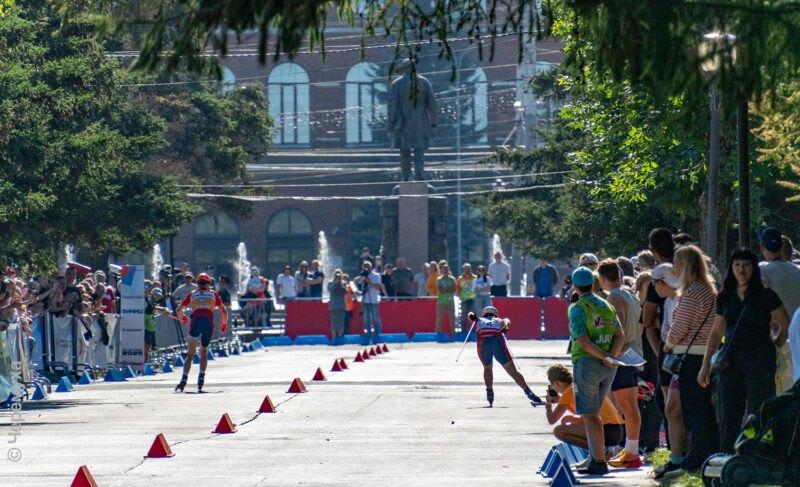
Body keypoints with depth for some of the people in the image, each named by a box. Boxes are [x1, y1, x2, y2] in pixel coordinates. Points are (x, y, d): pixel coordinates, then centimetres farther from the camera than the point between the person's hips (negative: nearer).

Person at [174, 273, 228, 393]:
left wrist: (182, 318, 46)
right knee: (204, 352, 18)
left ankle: (184, 379, -13)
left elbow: (179, 310, 25)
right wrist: (224, 324, 38)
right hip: (209, 322, 0)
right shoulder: (213, 294, 22)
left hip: (195, 322, 0)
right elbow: (224, 312, 21)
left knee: (190, 354, 4)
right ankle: (201, 377, 0)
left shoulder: (192, 294, 22)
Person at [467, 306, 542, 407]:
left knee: (487, 368, 29)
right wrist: (505, 327, -7)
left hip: (483, 343, 1)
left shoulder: (479, 321, 35)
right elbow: (506, 321, 13)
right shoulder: (498, 320, 33)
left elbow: (470, 315, 18)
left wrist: (472, 317, -3)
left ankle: (489, 393, 17)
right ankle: (529, 393, -15)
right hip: (498, 341, -1)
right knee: (513, 371, -2)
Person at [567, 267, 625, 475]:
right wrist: (611, 355, -7)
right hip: (607, 368, 6)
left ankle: (599, 461, -9)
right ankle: (595, 457, 18)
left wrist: (605, 357, -14)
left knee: (590, 415, -3)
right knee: (593, 413, 17)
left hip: (587, 363, -6)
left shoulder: (577, 308, -7)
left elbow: (583, 342, -17)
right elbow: (620, 335, 5)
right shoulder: (607, 306, 13)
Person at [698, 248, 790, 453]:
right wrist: (706, 365, 15)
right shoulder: (726, 297, 12)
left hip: (759, 361, -4)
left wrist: (772, 348, 4)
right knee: (728, 415, 2)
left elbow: (787, 326, 2)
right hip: (731, 362, 5)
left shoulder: (765, 296, -2)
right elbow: (716, 332, 18)